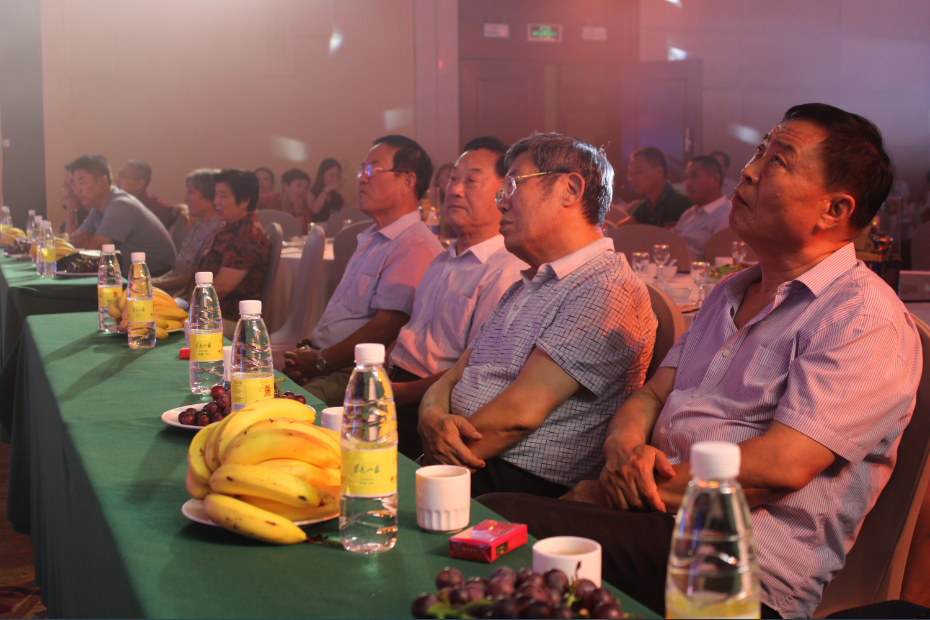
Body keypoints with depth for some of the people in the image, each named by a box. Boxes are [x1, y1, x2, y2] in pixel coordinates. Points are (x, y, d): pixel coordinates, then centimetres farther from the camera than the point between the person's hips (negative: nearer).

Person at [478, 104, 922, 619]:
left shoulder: (866, 319, -8)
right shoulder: (729, 293, 21)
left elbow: (781, 466, -19)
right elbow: (650, 395, 18)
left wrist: (609, 493, -13)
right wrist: (624, 447, -8)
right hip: (663, 518, 8)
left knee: (498, 520, -27)